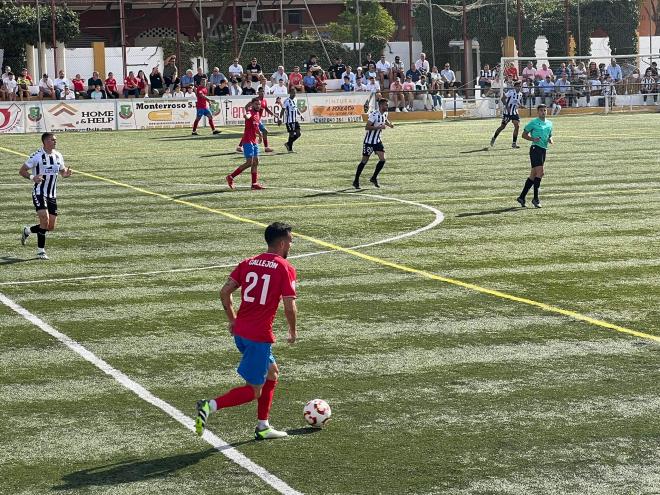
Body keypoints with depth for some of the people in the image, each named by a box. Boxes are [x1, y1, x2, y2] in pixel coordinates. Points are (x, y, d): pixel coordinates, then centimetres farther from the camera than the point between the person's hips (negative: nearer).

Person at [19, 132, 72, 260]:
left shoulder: (58, 156, 7)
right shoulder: (37, 156, -10)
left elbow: (62, 172, 19)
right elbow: (21, 171, -5)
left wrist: (66, 173, -5)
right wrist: (32, 178, -24)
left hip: (52, 195, 6)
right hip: (39, 193, -6)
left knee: (51, 227, 3)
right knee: (45, 219, -21)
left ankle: (27, 231, 29)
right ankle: (41, 251, -8)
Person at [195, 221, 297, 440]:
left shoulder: (248, 263, 10)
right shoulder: (286, 268, -7)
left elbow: (224, 292, 5)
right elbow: (289, 307, -13)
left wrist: (232, 320, 16)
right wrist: (293, 331, 5)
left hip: (240, 332, 7)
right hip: (260, 336, -7)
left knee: (272, 373, 25)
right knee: (254, 391, 1)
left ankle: (263, 427, 26)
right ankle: (210, 406, -18)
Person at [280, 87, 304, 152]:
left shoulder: (294, 100, 12)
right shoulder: (287, 101, -12)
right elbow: (283, 110, -13)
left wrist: (300, 115, 11)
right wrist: (280, 119, -18)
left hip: (295, 120, 8)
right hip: (289, 121, -8)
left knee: (298, 134, 3)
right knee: (292, 134, -5)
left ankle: (288, 144, 19)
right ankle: (290, 149, 8)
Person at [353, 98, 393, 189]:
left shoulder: (385, 114, 4)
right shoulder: (374, 115, -22)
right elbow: (367, 127, -26)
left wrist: (389, 124, 9)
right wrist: (379, 127, -30)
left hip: (377, 141, 7)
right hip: (369, 141, -7)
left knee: (382, 159, -5)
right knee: (364, 161, -1)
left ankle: (374, 178, 11)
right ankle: (356, 181, 11)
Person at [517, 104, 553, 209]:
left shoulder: (549, 124, 17)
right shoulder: (533, 123, -2)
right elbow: (524, 134, 2)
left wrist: (551, 140, 4)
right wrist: (533, 139, -14)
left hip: (543, 150, 7)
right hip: (535, 148, -7)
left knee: (533, 175, 8)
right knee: (540, 172, -17)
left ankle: (522, 197, 15)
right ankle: (536, 198, -13)